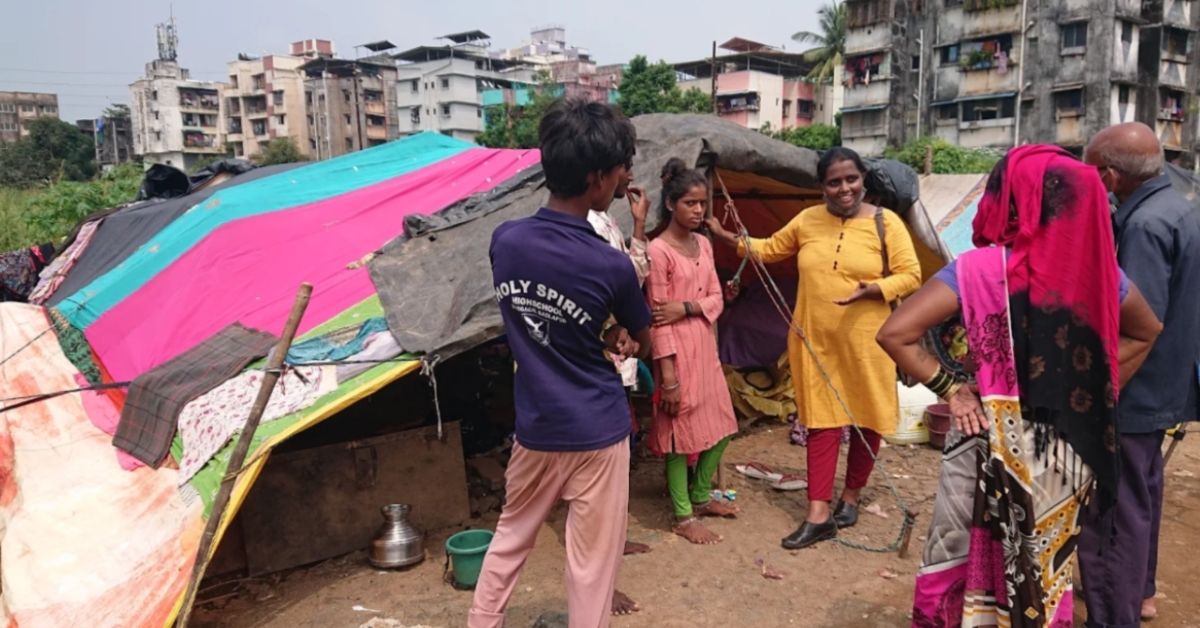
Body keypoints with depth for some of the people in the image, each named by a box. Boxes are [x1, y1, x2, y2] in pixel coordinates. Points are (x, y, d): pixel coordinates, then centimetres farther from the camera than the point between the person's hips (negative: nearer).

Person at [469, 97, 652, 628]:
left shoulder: (504, 240, -7)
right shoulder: (611, 265, -19)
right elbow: (642, 344, 0)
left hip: (535, 428, 5)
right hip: (597, 432, -4)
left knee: (510, 537, 24)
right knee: (592, 561, 12)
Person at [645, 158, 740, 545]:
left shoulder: (704, 245, 8)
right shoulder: (658, 251, -15)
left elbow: (717, 298, 8)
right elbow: (657, 317, -17)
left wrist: (686, 307, -14)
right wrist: (667, 371, -19)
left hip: (705, 346, 8)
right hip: (676, 349, -8)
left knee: (721, 425, 16)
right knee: (680, 429, 2)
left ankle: (701, 497, 35)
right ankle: (683, 517, 16)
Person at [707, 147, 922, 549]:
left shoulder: (885, 223, -6)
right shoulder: (808, 220, 5)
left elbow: (910, 275, -7)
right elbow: (771, 248, 18)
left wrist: (871, 290, -23)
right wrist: (726, 237, 12)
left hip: (864, 341, -2)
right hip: (815, 341, 2)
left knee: (866, 420, 10)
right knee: (822, 423, 3)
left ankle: (850, 498, 32)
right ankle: (818, 515, 7)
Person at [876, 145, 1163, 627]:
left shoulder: (980, 268, -15)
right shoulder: (1099, 269, -2)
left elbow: (895, 334, -20)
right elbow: (1145, 333, 17)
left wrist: (948, 389, -10)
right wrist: (1091, 392, 13)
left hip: (993, 440, -4)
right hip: (1069, 448, 4)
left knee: (958, 565, 13)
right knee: (1047, 572, 21)